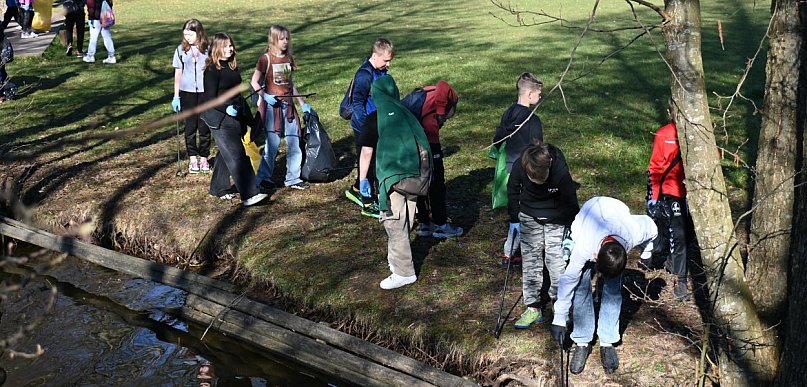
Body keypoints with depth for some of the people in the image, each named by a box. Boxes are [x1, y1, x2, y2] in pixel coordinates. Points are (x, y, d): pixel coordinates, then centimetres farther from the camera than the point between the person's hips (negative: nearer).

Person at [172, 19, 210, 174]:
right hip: (187, 92, 1)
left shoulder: (207, 50, -3)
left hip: (205, 92, -1)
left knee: (204, 126, 5)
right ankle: (193, 159, 18)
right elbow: (178, 74, 4)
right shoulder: (181, 50, 0)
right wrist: (176, 97, 2)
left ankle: (204, 158, 18)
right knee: (190, 127, 8)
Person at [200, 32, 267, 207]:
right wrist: (227, 108, -32)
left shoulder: (232, 66, 11)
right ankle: (249, 195, -14)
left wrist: (247, 117, 22)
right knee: (236, 155, -12)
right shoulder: (212, 70, -13)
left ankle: (218, 189, 29)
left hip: (235, 117, 8)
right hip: (219, 118, -8)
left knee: (226, 154, 16)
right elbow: (210, 99, -16)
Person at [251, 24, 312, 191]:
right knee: (272, 143, -4)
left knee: (294, 142, 4)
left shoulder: (289, 59, 11)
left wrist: (302, 103, 15)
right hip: (271, 105, -6)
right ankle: (264, 178, 11)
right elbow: (254, 81, -6)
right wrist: (264, 96, -22)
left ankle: (293, 178, 15)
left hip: (288, 105, 6)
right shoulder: (266, 59, -5)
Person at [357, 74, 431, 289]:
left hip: (391, 176, -5)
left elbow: (366, 152, -6)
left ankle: (404, 272, 0)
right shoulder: (407, 114, 9)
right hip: (413, 175, 5)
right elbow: (421, 143, 14)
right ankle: (397, 258, 30)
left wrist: (363, 179, 4)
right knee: (405, 222, 16)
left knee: (394, 223, -1)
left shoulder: (375, 118, -5)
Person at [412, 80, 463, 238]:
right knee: (436, 184, 6)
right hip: (429, 143, -7)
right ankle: (440, 225, 13)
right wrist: (440, 112, -11)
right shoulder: (443, 95, 7)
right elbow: (443, 86, -18)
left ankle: (423, 224, 26)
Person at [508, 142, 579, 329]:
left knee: (555, 258, -5)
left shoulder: (561, 172, -32)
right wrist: (514, 220, 3)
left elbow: (570, 203, -16)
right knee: (530, 259, 2)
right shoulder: (518, 167, -26)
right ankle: (533, 308, 7)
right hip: (529, 216, 2)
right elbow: (513, 191, -4)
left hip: (555, 218, -2)